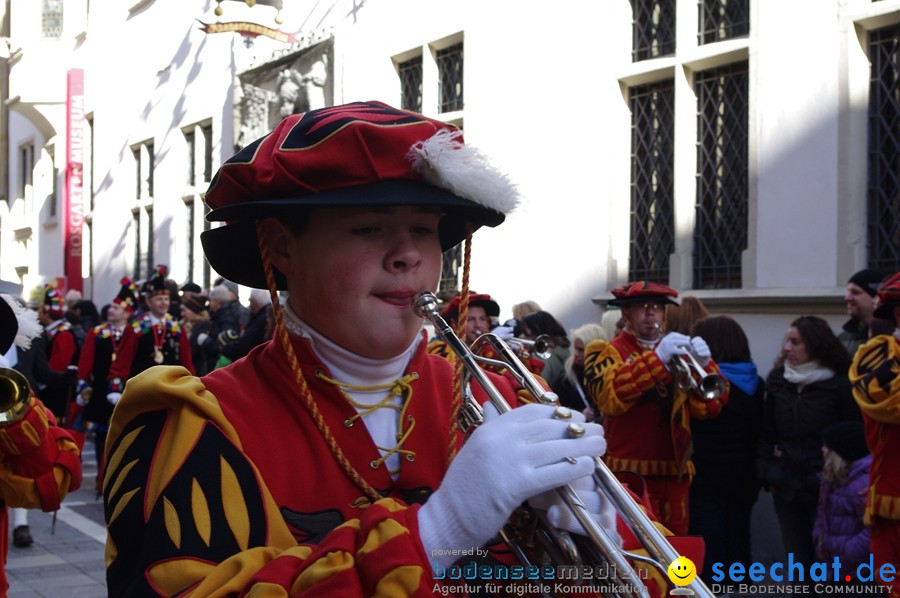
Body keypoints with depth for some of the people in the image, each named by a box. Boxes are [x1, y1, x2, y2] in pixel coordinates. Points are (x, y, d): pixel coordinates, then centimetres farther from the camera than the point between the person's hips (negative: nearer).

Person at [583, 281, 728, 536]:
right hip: (631, 474, -5)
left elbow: (708, 407, 4)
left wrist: (705, 365, -14)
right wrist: (657, 358, -28)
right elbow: (609, 397, -21)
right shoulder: (608, 352, 1)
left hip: (675, 473, 5)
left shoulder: (676, 353, 16)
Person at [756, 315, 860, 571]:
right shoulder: (778, 381, 8)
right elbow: (767, 433, 10)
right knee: (797, 558, 12)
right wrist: (768, 474, 4)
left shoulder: (841, 385, -7)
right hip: (787, 487, 5)